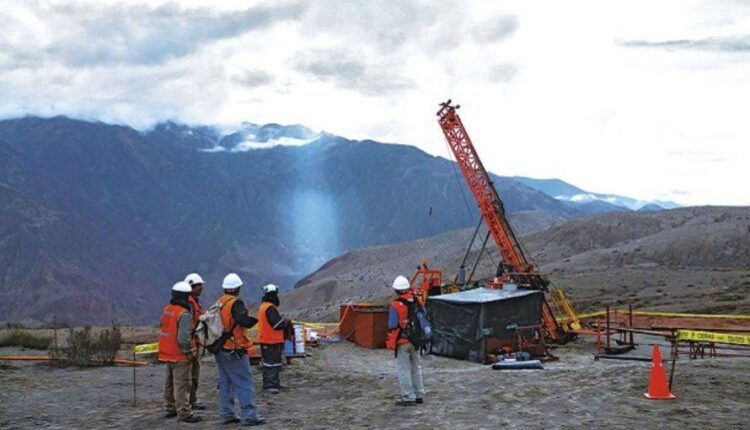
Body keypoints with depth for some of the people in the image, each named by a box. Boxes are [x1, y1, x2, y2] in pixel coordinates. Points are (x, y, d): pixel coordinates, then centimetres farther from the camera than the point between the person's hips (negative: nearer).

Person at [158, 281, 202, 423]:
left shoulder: (167, 309, 5)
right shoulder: (184, 314, -20)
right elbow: (184, 338, -25)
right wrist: (189, 351, -12)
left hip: (167, 352, 9)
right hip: (179, 355, -9)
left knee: (170, 381, 20)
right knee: (182, 384, -4)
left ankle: (170, 408, 32)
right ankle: (184, 413, -2)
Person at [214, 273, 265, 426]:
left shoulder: (219, 303, 10)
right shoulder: (236, 303, -16)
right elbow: (243, 320, -30)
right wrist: (255, 319, -14)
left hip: (220, 350, 9)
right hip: (234, 351, -9)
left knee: (225, 382, 15)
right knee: (244, 382, -4)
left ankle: (226, 414, 18)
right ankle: (249, 415, -5)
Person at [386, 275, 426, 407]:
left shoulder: (395, 306, -20)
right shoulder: (418, 301, -2)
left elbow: (392, 326, -17)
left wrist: (391, 342, -1)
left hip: (402, 342, -6)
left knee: (404, 370, 4)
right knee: (416, 368, 19)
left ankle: (408, 397, 7)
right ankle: (419, 395, 26)